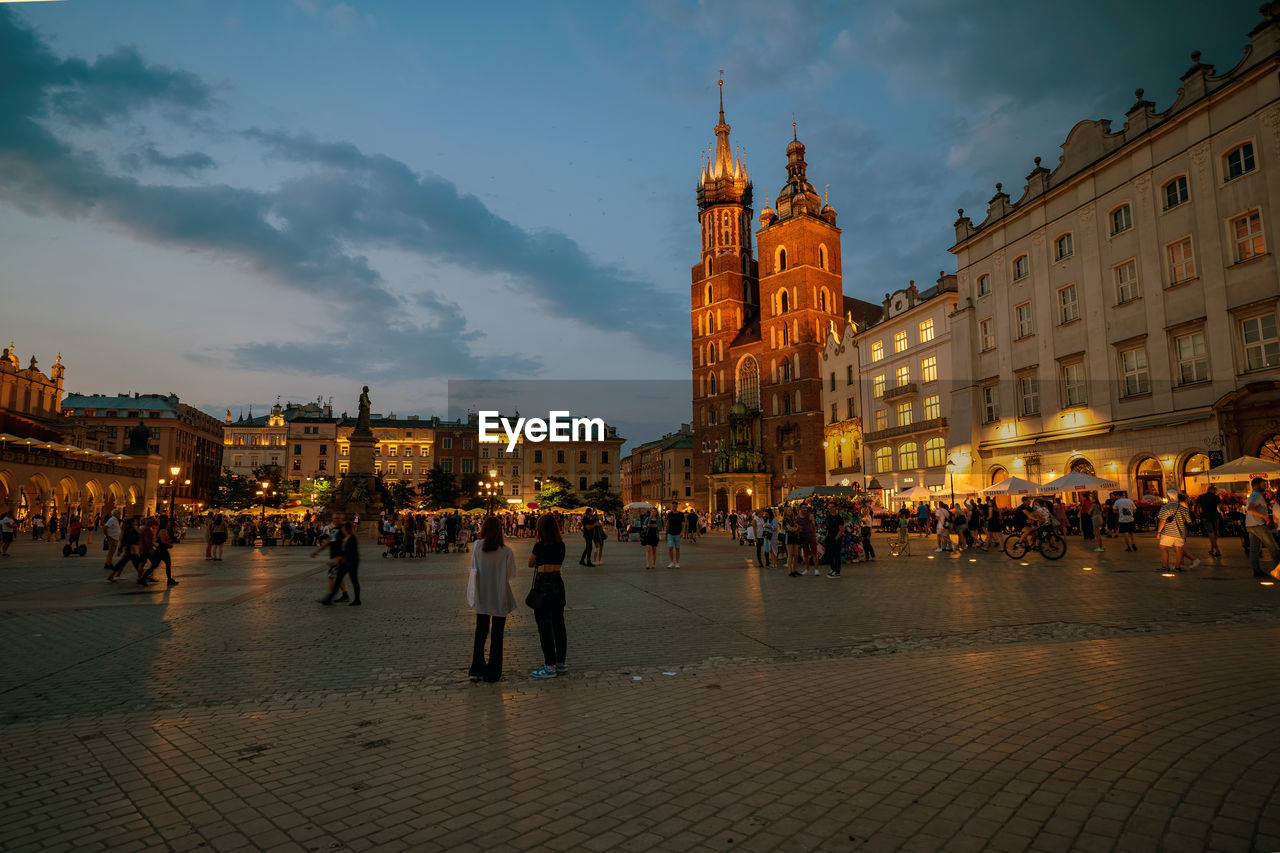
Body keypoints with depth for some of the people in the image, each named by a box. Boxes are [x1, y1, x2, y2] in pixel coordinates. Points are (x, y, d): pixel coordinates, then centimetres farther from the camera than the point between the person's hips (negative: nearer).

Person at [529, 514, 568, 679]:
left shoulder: (540, 545, -14)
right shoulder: (561, 545, 4)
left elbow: (530, 564, 0)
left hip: (543, 585, -7)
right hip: (558, 583, 7)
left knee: (544, 626, 1)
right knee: (558, 623, 15)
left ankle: (550, 667, 5)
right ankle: (561, 662, 25)